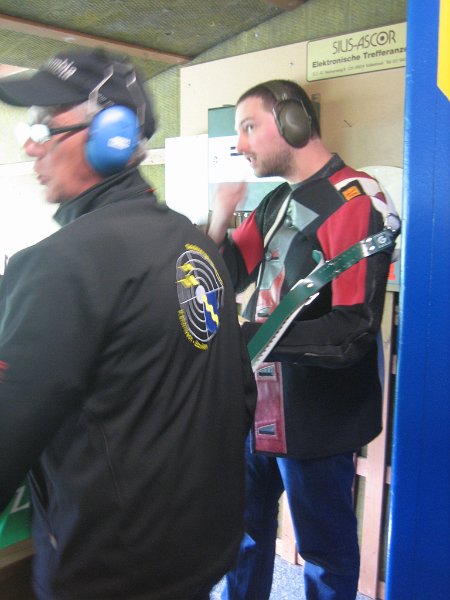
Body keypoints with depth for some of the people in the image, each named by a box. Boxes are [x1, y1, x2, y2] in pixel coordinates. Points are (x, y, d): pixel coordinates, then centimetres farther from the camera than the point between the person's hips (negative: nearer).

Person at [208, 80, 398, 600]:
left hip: (315, 417, -8)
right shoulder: (275, 202, 8)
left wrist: (244, 336, -27)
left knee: (326, 548, 15)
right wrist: (222, 214, -7)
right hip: (258, 405, 8)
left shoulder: (355, 201, -18)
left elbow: (354, 332, -25)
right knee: (247, 526, 25)